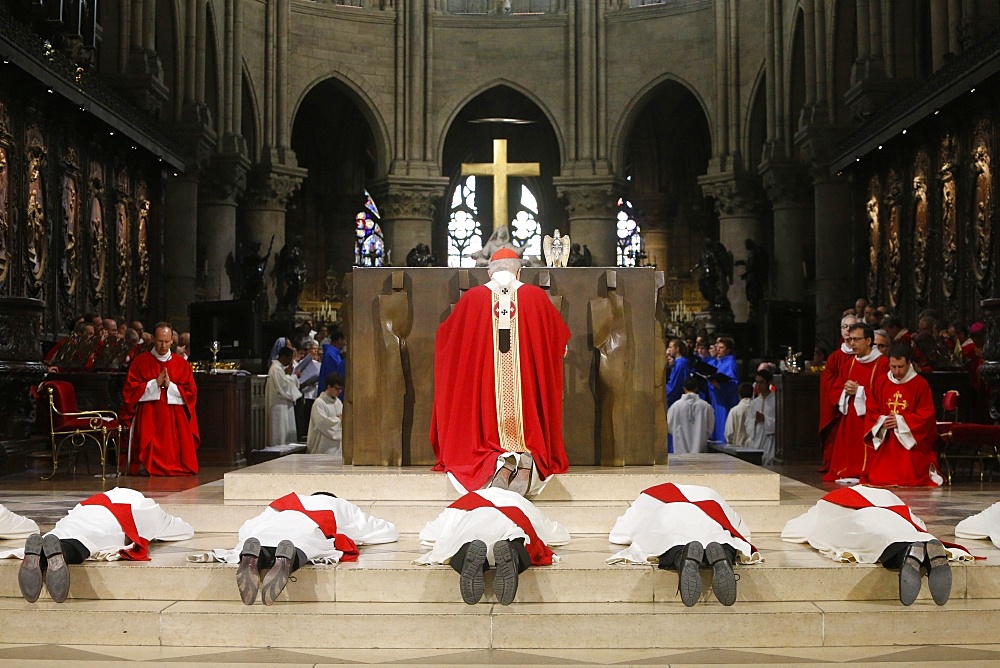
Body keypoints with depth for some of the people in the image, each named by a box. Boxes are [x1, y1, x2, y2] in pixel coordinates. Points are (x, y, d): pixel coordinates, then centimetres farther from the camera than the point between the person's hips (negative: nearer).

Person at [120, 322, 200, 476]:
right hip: (148, 418, -1)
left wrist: (170, 385, -11)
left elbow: (191, 393, 4)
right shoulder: (140, 361, 7)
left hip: (175, 419, 1)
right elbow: (129, 390, 0)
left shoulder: (182, 364, 10)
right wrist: (155, 383, -11)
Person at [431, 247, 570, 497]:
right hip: (527, 388, 1)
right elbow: (561, 337, 17)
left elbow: (445, 335, 17)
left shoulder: (472, 298, 4)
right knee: (527, 428, 6)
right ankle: (527, 462, -28)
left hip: (483, 383, 0)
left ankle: (501, 464, -29)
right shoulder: (536, 297, 5)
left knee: (489, 429, 4)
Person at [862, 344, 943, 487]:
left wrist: (901, 421, -16)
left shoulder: (921, 384, -5)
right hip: (884, 441, 4)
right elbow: (872, 412, 9)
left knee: (910, 480, -12)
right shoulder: (881, 383, 7)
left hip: (910, 442, -3)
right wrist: (881, 421, -12)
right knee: (877, 478, -6)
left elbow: (927, 416, -8)